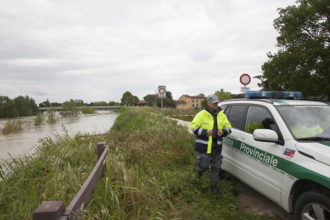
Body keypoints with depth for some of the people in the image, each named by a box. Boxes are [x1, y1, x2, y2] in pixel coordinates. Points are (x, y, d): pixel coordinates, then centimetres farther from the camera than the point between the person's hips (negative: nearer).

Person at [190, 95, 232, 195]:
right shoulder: (201, 114, -7)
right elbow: (193, 127, -9)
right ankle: (200, 170, 39)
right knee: (203, 165, 1)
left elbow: (228, 126, 15)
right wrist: (205, 132, -21)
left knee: (216, 167, 9)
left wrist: (223, 132, -8)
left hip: (217, 146, 4)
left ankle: (214, 187, 24)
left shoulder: (222, 115, 8)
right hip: (204, 146, -4)